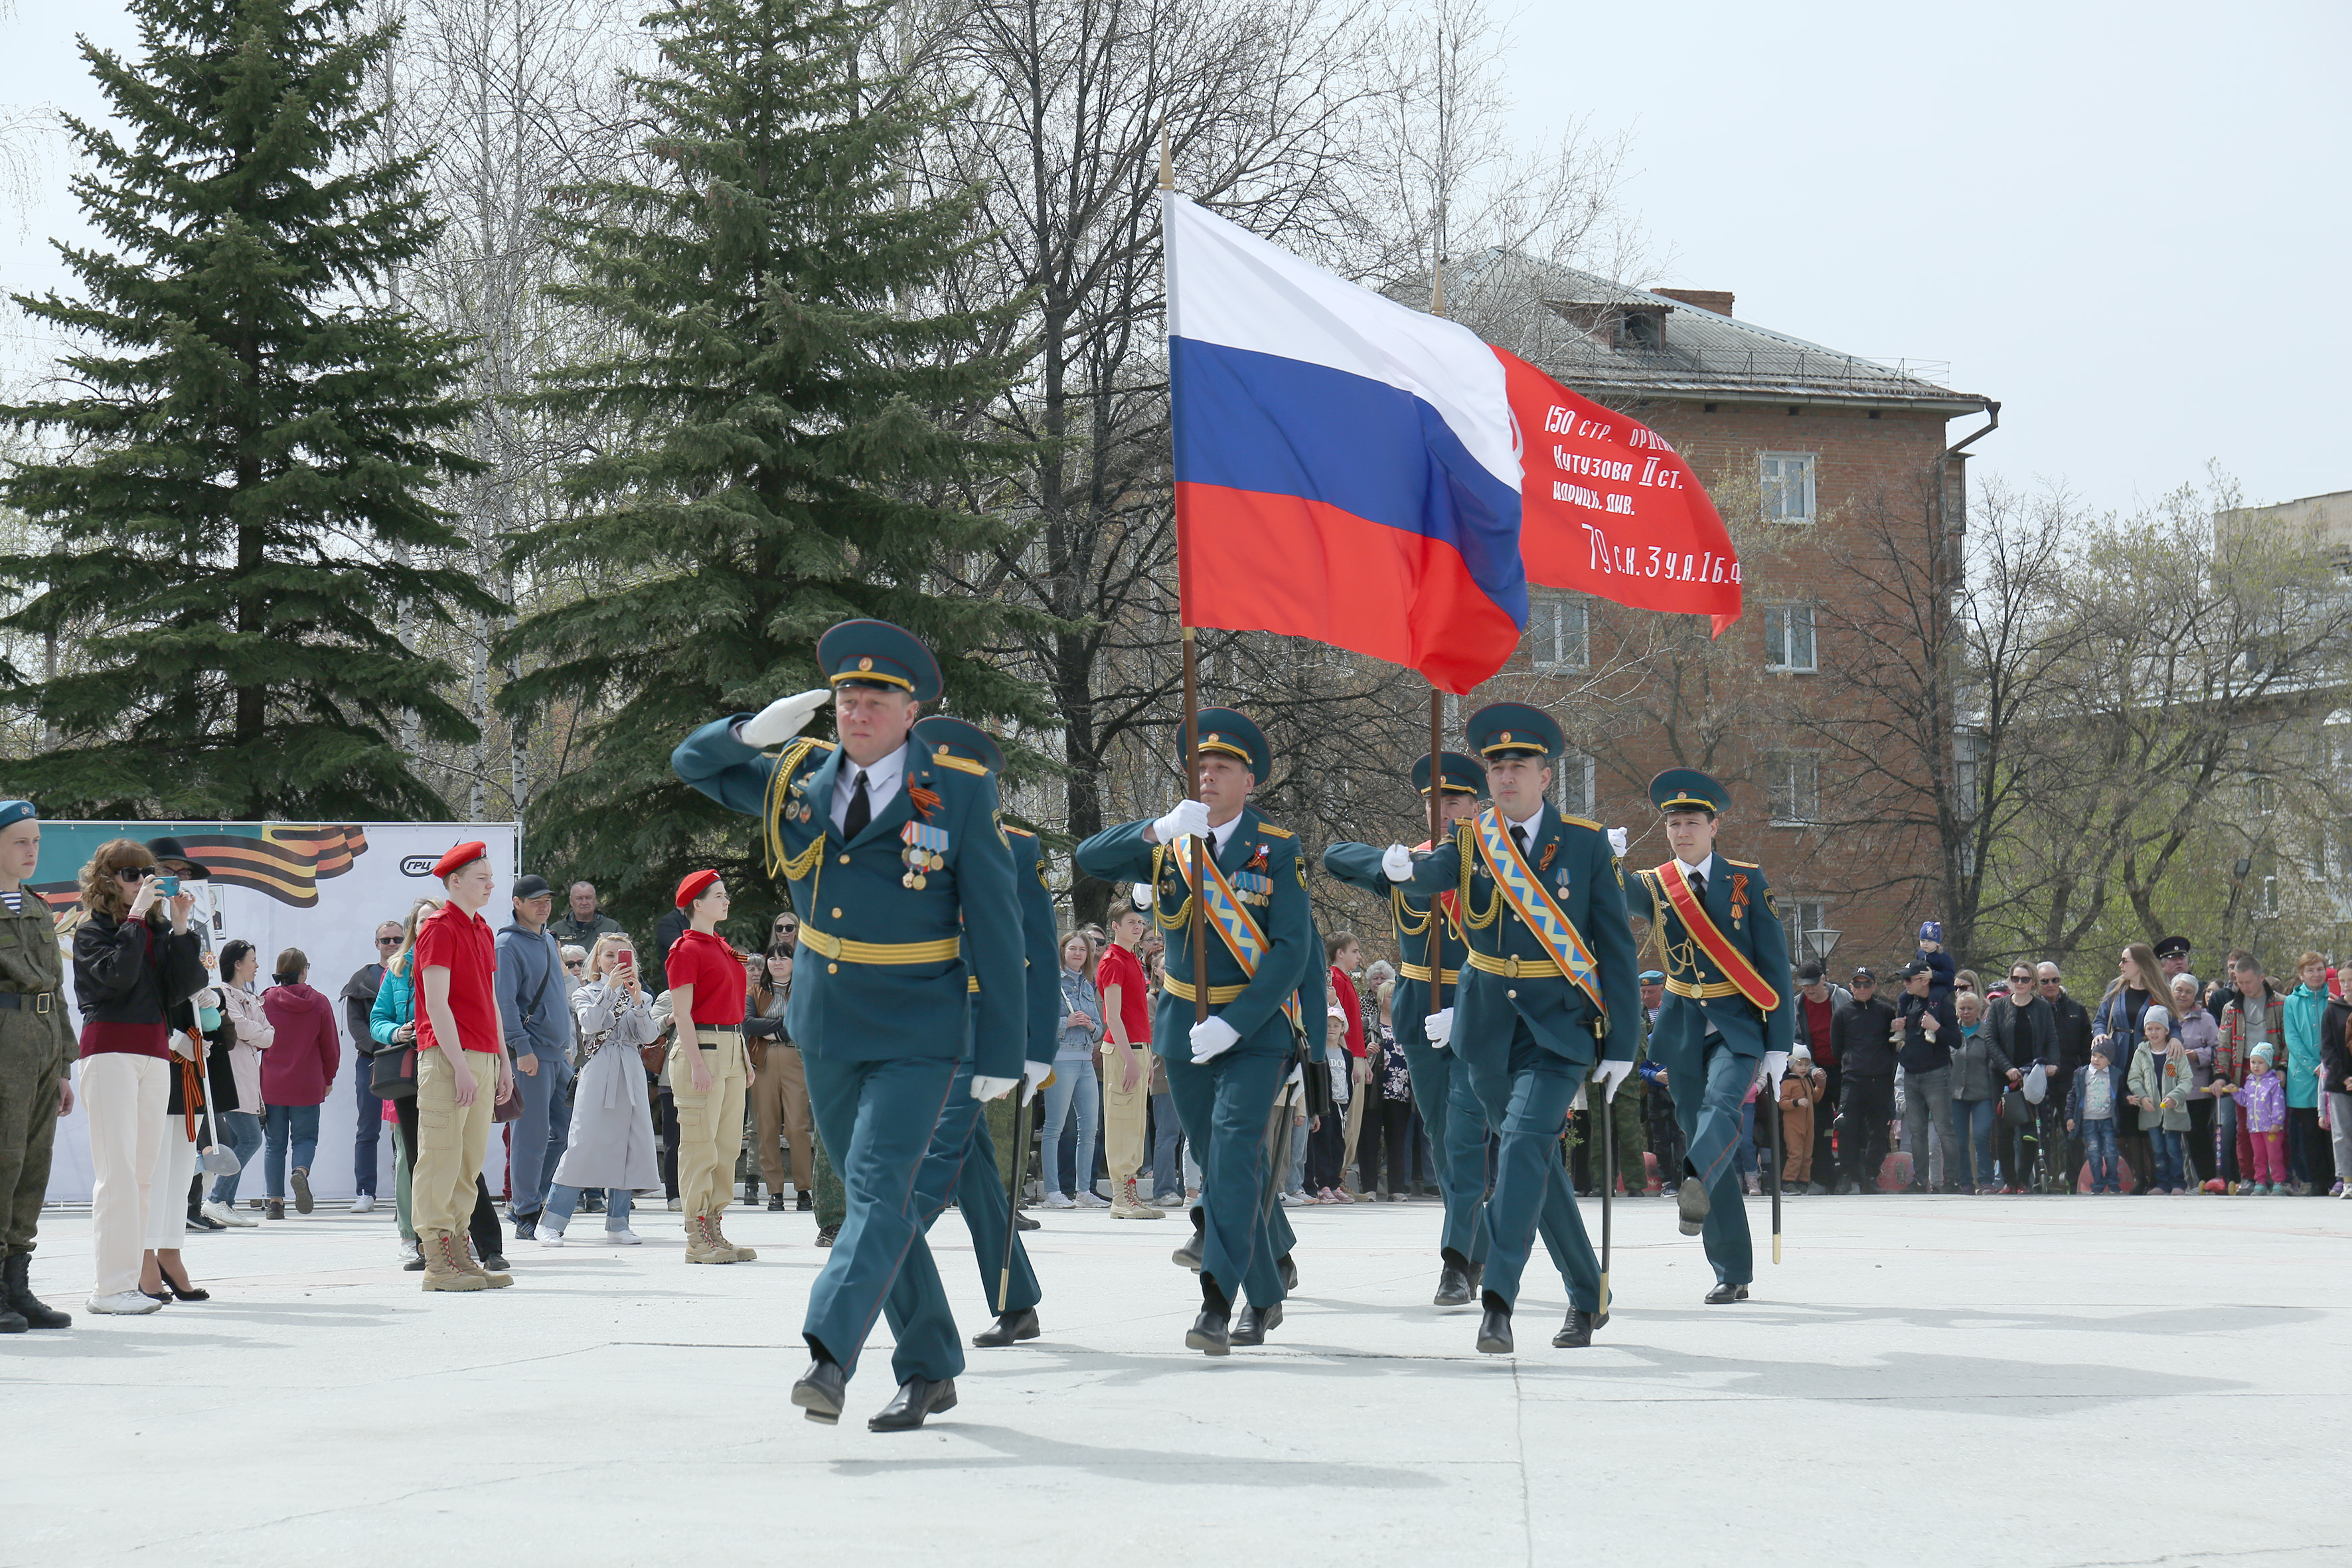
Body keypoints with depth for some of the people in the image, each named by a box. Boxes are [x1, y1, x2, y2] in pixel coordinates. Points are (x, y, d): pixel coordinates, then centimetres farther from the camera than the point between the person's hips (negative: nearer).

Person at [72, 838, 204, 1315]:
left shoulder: (159, 929, 15)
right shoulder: (92, 931, 0)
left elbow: (184, 987, 4)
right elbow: (116, 976, -17)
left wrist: (180, 924, -2)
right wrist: (137, 916, -13)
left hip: (156, 1052, 6)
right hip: (110, 1051, -6)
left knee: (145, 1169, 3)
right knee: (118, 1169, -11)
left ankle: (130, 1279, 5)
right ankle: (111, 1285, -12)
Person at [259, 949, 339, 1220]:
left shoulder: (266, 1000, -3)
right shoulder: (319, 1002, -3)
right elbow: (331, 1048, 1)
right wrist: (328, 1080, 17)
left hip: (271, 1086, 1)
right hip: (307, 1086, -1)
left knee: (275, 1145, 8)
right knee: (305, 1138, 10)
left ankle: (276, 1202, 4)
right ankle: (301, 1172, -21)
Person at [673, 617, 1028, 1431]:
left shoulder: (960, 793, -8)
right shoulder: (798, 780, 3)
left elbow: (995, 928, -6)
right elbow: (692, 763, 15)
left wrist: (1001, 1051, -9)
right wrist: (755, 731, -8)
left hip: (916, 1035, -5)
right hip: (827, 1028, 5)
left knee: (878, 1187, -19)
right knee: (873, 1198, 11)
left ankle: (828, 1356, -31)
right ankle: (929, 1371, 21)